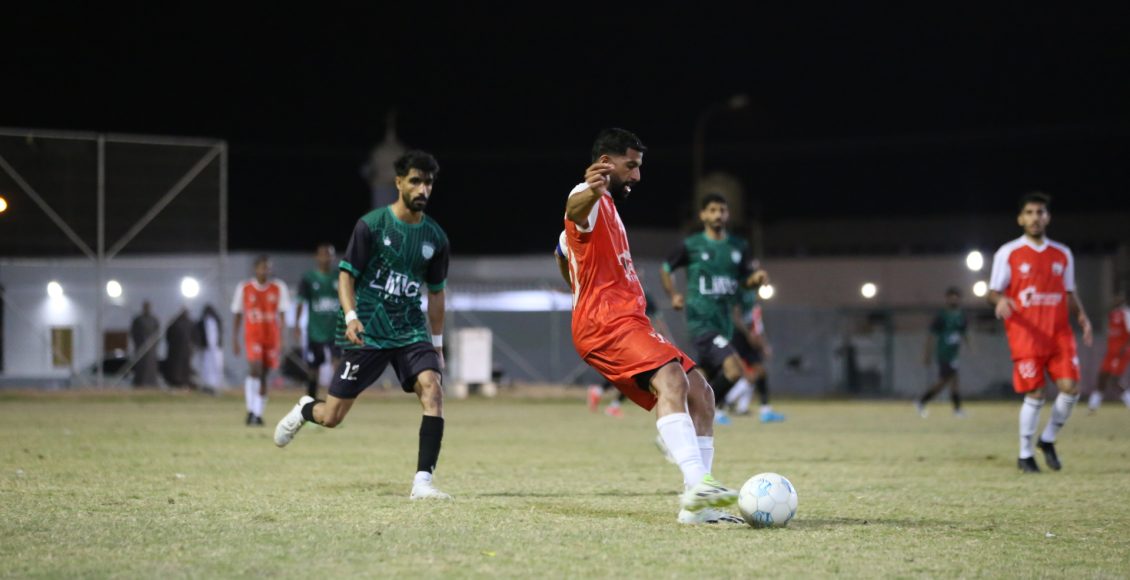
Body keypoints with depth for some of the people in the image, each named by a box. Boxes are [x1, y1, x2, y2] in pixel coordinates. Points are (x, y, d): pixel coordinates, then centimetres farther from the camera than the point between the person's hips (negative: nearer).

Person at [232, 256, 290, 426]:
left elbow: (282, 314, 1)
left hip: (272, 336, 2)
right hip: (252, 335, -2)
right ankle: (251, 410, -18)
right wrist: (235, 338, 5)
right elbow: (238, 315, 8)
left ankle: (258, 414, 17)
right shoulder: (244, 288, 2)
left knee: (264, 375, 7)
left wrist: (282, 339, -7)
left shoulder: (279, 288, 3)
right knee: (255, 369, -21)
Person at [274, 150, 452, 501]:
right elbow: (346, 274, -5)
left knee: (432, 388, -24)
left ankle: (423, 482, -22)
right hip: (367, 333, -3)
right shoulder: (371, 225, -7)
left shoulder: (435, 237, 5)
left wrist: (437, 343, 16)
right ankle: (305, 410, 39)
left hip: (411, 330, 3)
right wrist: (351, 317, -21)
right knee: (331, 417, 0)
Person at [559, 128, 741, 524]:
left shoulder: (607, 206, 27)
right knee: (671, 379, -31)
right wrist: (592, 190, -57)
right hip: (608, 323, -11)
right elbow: (574, 209, -34)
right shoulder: (591, 201, -6)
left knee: (700, 394, 4)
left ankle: (696, 507, -2)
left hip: (626, 323, 11)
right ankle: (696, 484, -48)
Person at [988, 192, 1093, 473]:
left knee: (1070, 388, -9)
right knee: (1035, 394, -7)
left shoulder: (1063, 254, 12)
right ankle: (1025, 455, 8)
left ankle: (1048, 440, 15)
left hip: (1059, 333, 4)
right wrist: (1000, 300, -22)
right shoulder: (1008, 253, 1)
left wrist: (1082, 318, 2)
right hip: (1025, 334, -4)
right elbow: (994, 292, 2)